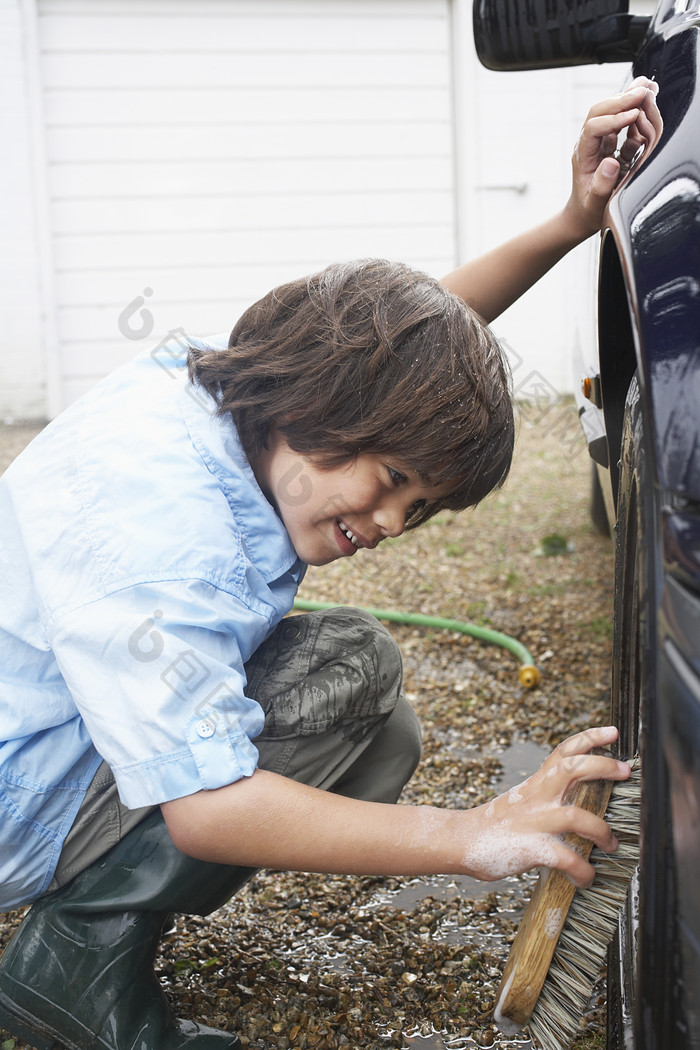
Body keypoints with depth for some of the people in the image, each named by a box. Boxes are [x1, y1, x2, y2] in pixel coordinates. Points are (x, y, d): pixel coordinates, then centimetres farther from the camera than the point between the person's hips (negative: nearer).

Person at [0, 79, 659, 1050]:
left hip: (95, 735, 10)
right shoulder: (156, 519, -33)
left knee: (380, 746, 7)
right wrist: (472, 839, -36)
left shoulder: (226, 381, -4)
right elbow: (204, 807, -33)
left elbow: (407, 333, 12)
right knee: (351, 669, -22)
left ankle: (89, 938, 8)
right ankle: (80, 958, -13)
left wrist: (572, 222, 1)